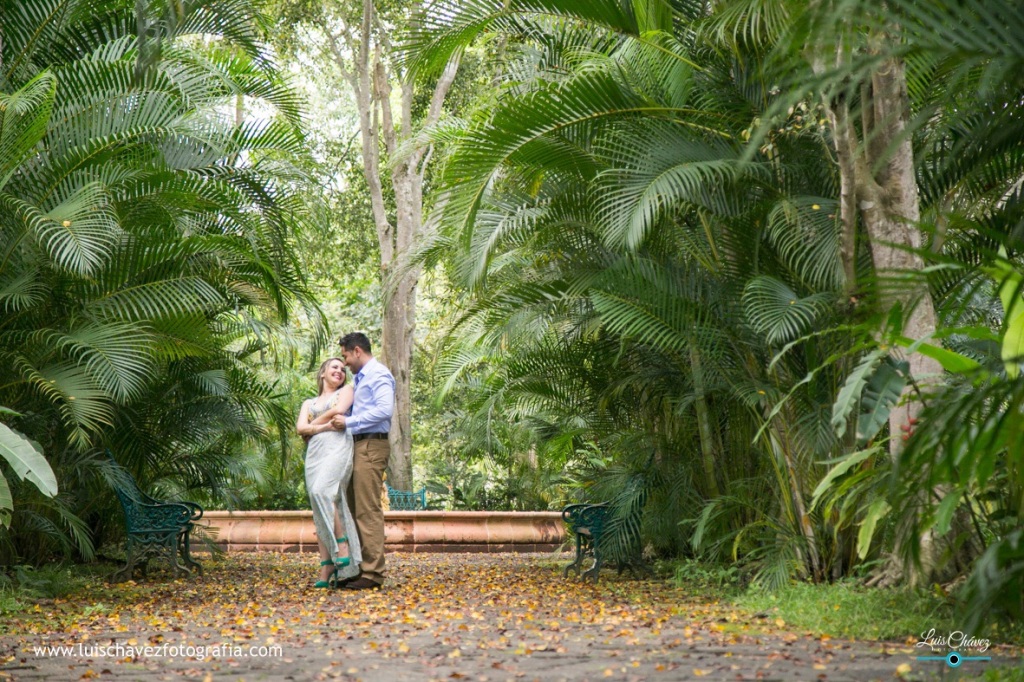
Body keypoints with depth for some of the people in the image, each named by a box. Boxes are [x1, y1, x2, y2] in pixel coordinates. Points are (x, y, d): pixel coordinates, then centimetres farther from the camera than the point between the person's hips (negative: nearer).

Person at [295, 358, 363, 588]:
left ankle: (343, 546, -26)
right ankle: (326, 572, -9)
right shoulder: (309, 403, 28)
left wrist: (312, 425, 9)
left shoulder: (346, 391, 20)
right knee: (320, 513, -5)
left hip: (338, 448, -4)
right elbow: (300, 427, 10)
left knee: (322, 491, -30)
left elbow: (339, 410, -1)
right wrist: (324, 426, -6)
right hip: (315, 453, 4)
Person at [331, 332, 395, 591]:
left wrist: (349, 422, -18)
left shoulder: (379, 375, -8)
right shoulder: (360, 378, 23)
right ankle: (356, 568, 15)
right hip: (357, 446, 10)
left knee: (368, 511, -11)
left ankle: (373, 573, -11)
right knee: (354, 509, 10)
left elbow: (385, 409, -22)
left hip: (371, 446, -10)